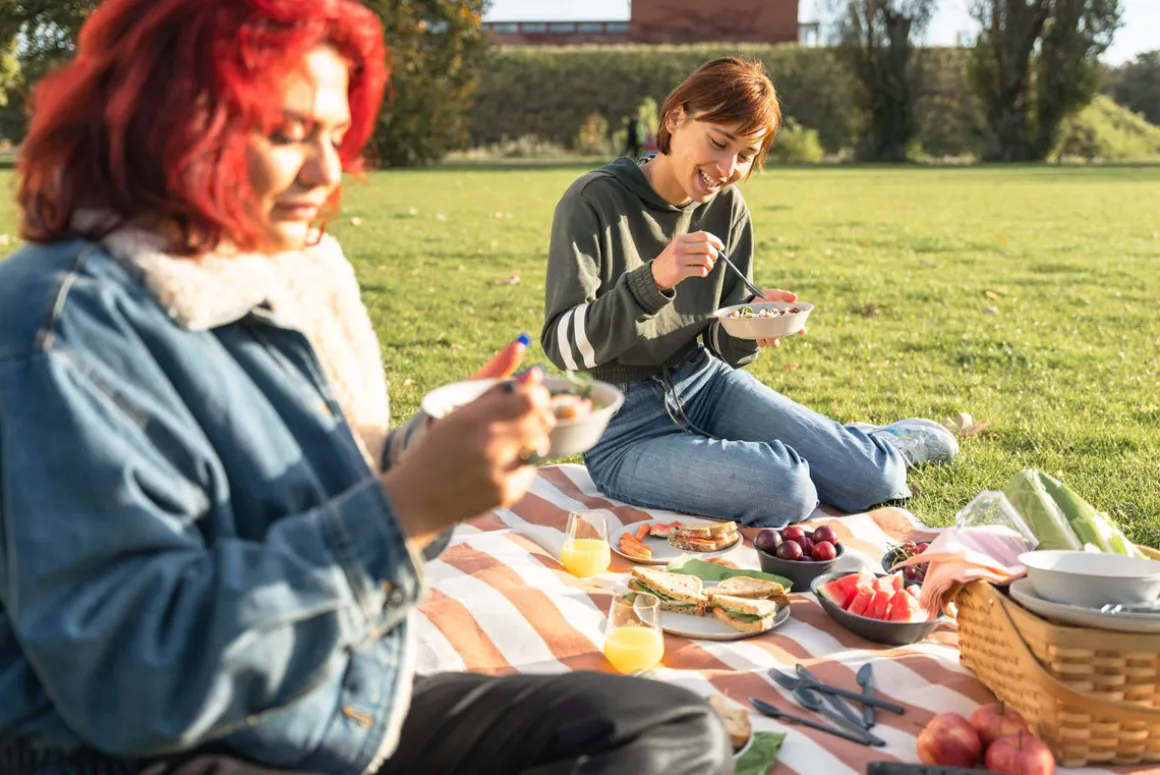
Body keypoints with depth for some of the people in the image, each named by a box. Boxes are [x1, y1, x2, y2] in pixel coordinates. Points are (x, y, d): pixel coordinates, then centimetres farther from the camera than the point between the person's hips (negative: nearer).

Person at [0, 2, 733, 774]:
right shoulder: (71, 326, -20)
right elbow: (124, 674, -26)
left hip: (356, 708, 8)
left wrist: (443, 444, -7)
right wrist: (408, 507, -30)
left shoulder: (298, 269, 5)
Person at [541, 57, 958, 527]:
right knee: (785, 490, -26)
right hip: (624, 431, -5)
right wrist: (652, 280, -36)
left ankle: (886, 447, 30)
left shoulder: (727, 208, 0)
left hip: (704, 384, 5)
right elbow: (563, 347, -23)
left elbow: (725, 349, 5)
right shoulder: (594, 202, -17)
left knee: (870, 483, -9)